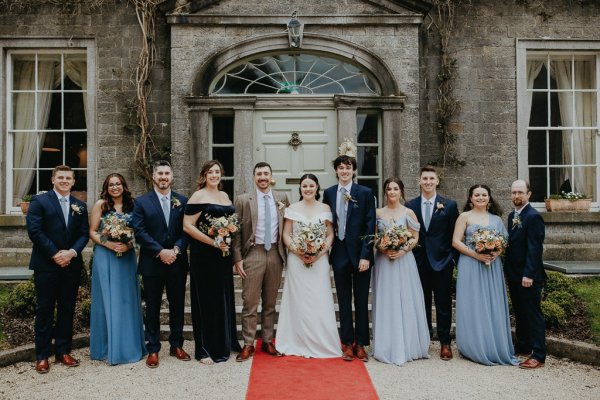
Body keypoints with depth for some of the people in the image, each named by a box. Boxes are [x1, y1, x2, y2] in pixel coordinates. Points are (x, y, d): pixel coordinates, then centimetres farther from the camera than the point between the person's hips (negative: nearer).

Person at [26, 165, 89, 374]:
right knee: (44, 310, 3)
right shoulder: (39, 201, -2)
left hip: (71, 265, 4)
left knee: (67, 309, 9)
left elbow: (84, 233, 7)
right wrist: (55, 254, -13)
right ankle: (42, 355, 13)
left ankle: (63, 351, 20)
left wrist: (72, 252, -10)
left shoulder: (80, 206, 10)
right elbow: (34, 231, -10)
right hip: (46, 265, -4)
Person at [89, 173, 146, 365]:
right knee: (108, 301, 2)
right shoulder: (100, 204, 0)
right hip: (105, 256, -3)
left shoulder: (131, 205, 8)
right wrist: (109, 244, -15)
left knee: (127, 300, 8)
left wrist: (128, 245, -9)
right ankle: (107, 347, 14)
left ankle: (128, 345, 20)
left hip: (127, 257, 3)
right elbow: (92, 232, -1)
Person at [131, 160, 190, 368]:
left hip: (177, 263, 2)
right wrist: (160, 252, -15)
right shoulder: (141, 201, 1)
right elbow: (139, 232, -6)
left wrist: (176, 250, -14)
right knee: (152, 309, 6)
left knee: (177, 306, 11)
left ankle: (176, 345, 24)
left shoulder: (182, 201, 6)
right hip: (152, 263, -2)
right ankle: (153, 349, 17)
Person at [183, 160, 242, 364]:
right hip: (204, 255, -7)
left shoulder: (225, 196, 13)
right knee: (206, 300, 1)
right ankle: (205, 349, 14)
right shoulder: (198, 196, -8)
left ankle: (225, 343, 29)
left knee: (224, 298, 14)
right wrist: (213, 242, -18)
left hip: (224, 254, 7)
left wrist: (233, 228, 1)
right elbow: (187, 226, -15)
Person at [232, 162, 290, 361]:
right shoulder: (243, 200, -1)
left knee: (271, 302, 12)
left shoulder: (282, 198, 7)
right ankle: (248, 344, 11)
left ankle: (268, 341, 24)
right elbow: (236, 231, -2)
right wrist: (237, 259, -7)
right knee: (250, 302, -1)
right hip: (253, 254, -3)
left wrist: (287, 252, 7)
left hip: (275, 254, 3)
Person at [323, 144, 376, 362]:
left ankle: (360, 344, 18)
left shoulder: (365, 193, -3)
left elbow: (370, 227, -6)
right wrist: (327, 250, 2)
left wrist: (365, 255, -12)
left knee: (361, 301, 7)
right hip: (339, 253, 3)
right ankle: (347, 343, 19)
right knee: (344, 301, 9)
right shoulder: (329, 193, 6)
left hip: (360, 253, -2)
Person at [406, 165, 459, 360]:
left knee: (443, 303, 6)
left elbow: (455, 235, 2)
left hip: (442, 261, -1)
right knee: (422, 303, 10)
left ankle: (445, 343, 18)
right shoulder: (410, 205, 3)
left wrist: (453, 257, -4)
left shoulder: (449, 205, 0)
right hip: (419, 262, 2)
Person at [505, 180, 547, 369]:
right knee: (519, 313, 17)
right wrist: (507, 270, 13)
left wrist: (529, 275, -22)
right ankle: (523, 347, 28)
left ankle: (538, 356, 6)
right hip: (513, 275, 9)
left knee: (533, 314, -2)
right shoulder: (512, 216, 12)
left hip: (528, 276, -8)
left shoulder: (533, 216, -14)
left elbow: (535, 248, -19)